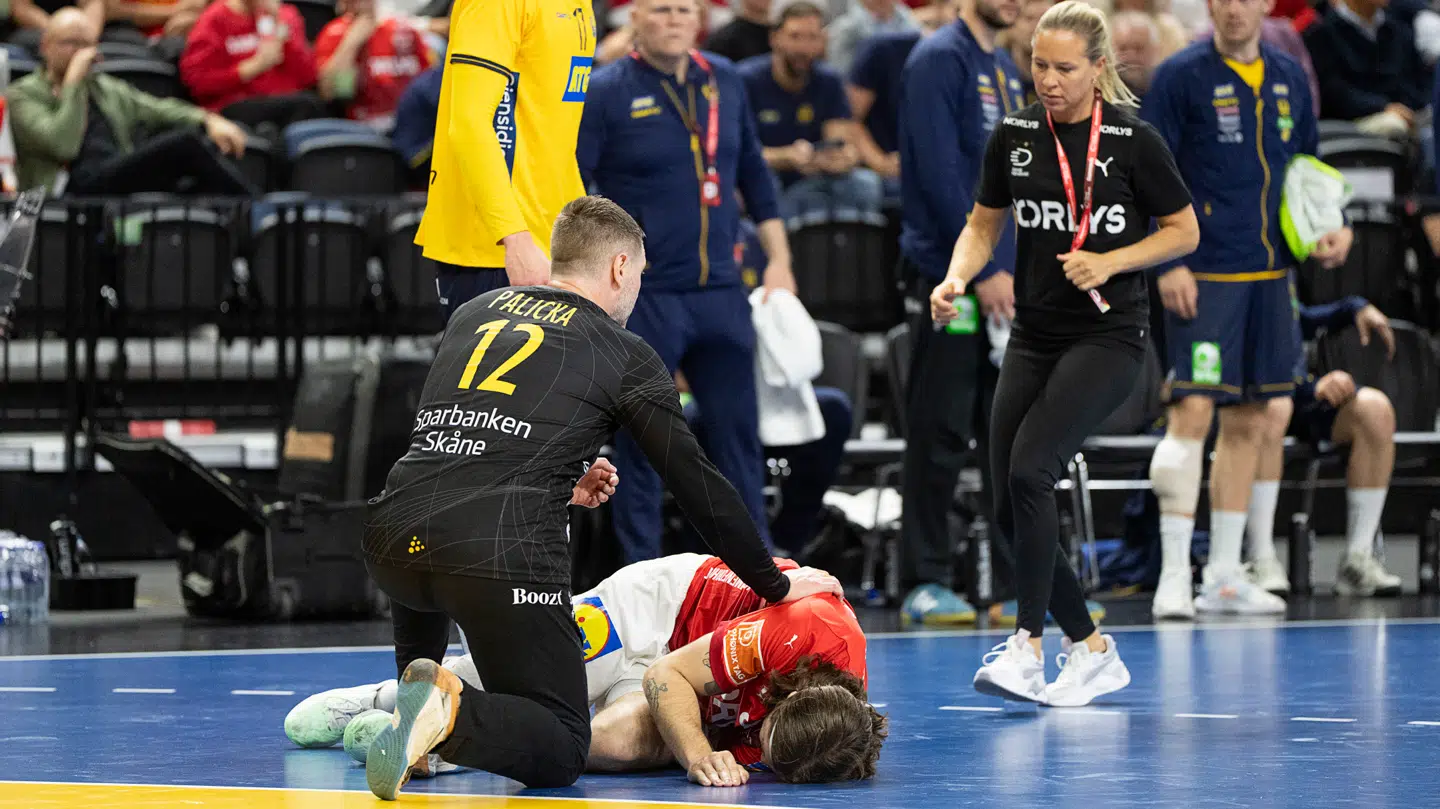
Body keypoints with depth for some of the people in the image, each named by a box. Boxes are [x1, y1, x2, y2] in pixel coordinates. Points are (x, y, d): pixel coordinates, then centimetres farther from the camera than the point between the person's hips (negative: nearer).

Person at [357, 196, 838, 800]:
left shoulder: (474, 312, 24)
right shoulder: (627, 357, 12)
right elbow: (698, 485, 13)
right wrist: (776, 586, 23)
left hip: (391, 538, 5)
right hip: (506, 551, -5)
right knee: (560, 752, 5)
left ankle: (417, 678, 19)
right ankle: (452, 715, -24)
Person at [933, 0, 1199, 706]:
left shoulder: (1132, 140, -8)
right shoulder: (1015, 135, 3)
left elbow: (1184, 231, 0)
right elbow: (984, 225, 13)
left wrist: (1110, 262, -14)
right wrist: (956, 280, -7)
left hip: (1108, 336, -6)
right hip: (1034, 338, 6)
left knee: (1029, 467, -24)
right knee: (1011, 507, 1)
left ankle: (1028, 645, -19)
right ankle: (1092, 652, 17)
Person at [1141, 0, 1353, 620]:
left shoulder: (1290, 79, 11)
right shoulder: (1181, 76, -6)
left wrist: (1331, 231, 5)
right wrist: (1167, 263, -14)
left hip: (1271, 274, 6)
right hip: (1203, 276, -6)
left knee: (1248, 419, 9)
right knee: (1192, 409, -12)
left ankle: (1225, 576, 16)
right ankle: (1174, 575, -9)